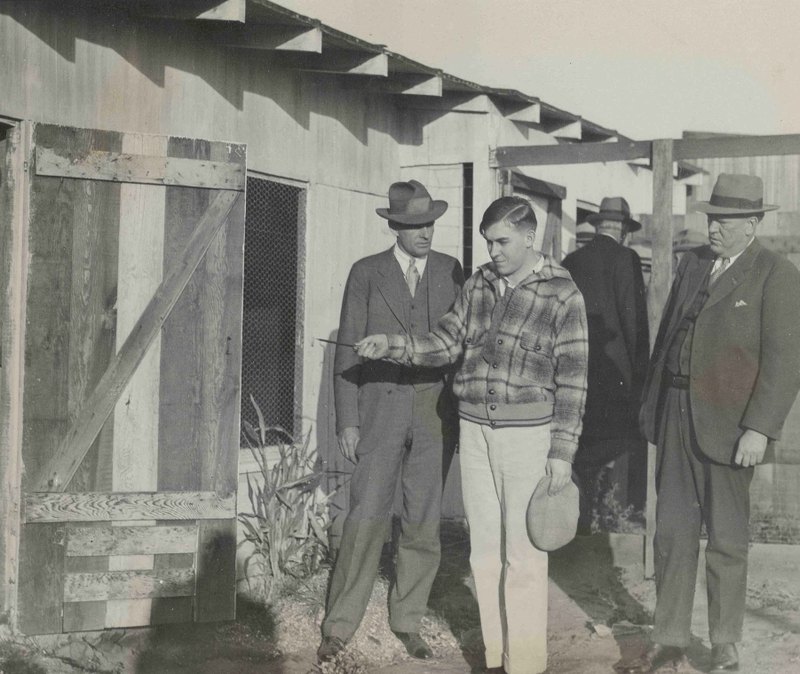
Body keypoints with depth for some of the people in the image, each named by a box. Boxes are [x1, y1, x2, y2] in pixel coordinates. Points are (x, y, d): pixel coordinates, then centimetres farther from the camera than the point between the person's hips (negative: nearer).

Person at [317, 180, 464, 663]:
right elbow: (348, 350, 0)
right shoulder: (367, 273, 1)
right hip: (380, 409, -2)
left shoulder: (450, 271, 6)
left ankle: (408, 623, 20)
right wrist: (347, 421, -5)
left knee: (424, 523, 6)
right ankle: (339, 627, 6)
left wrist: (462, 412, 3)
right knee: (367, 519, -4)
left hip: (434, 411, 2)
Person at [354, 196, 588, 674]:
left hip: (528, 433, -5)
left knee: (523, 557, -3)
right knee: (485, 551, 9)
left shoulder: (562, 294, -7)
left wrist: (563, 451, -9)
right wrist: (392, 345, -7)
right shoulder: (478, 284, 9)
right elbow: (447, 344, 9)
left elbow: (572, 379, -7)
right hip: (474, 429, 5)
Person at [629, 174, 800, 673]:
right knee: (672, 532, 8)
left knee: (727, 541, 6)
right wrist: (651, 400, 14)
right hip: (676, 417, 5)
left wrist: (760, 429, -19)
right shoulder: (693, 263, 11)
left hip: (728, 426, -5)